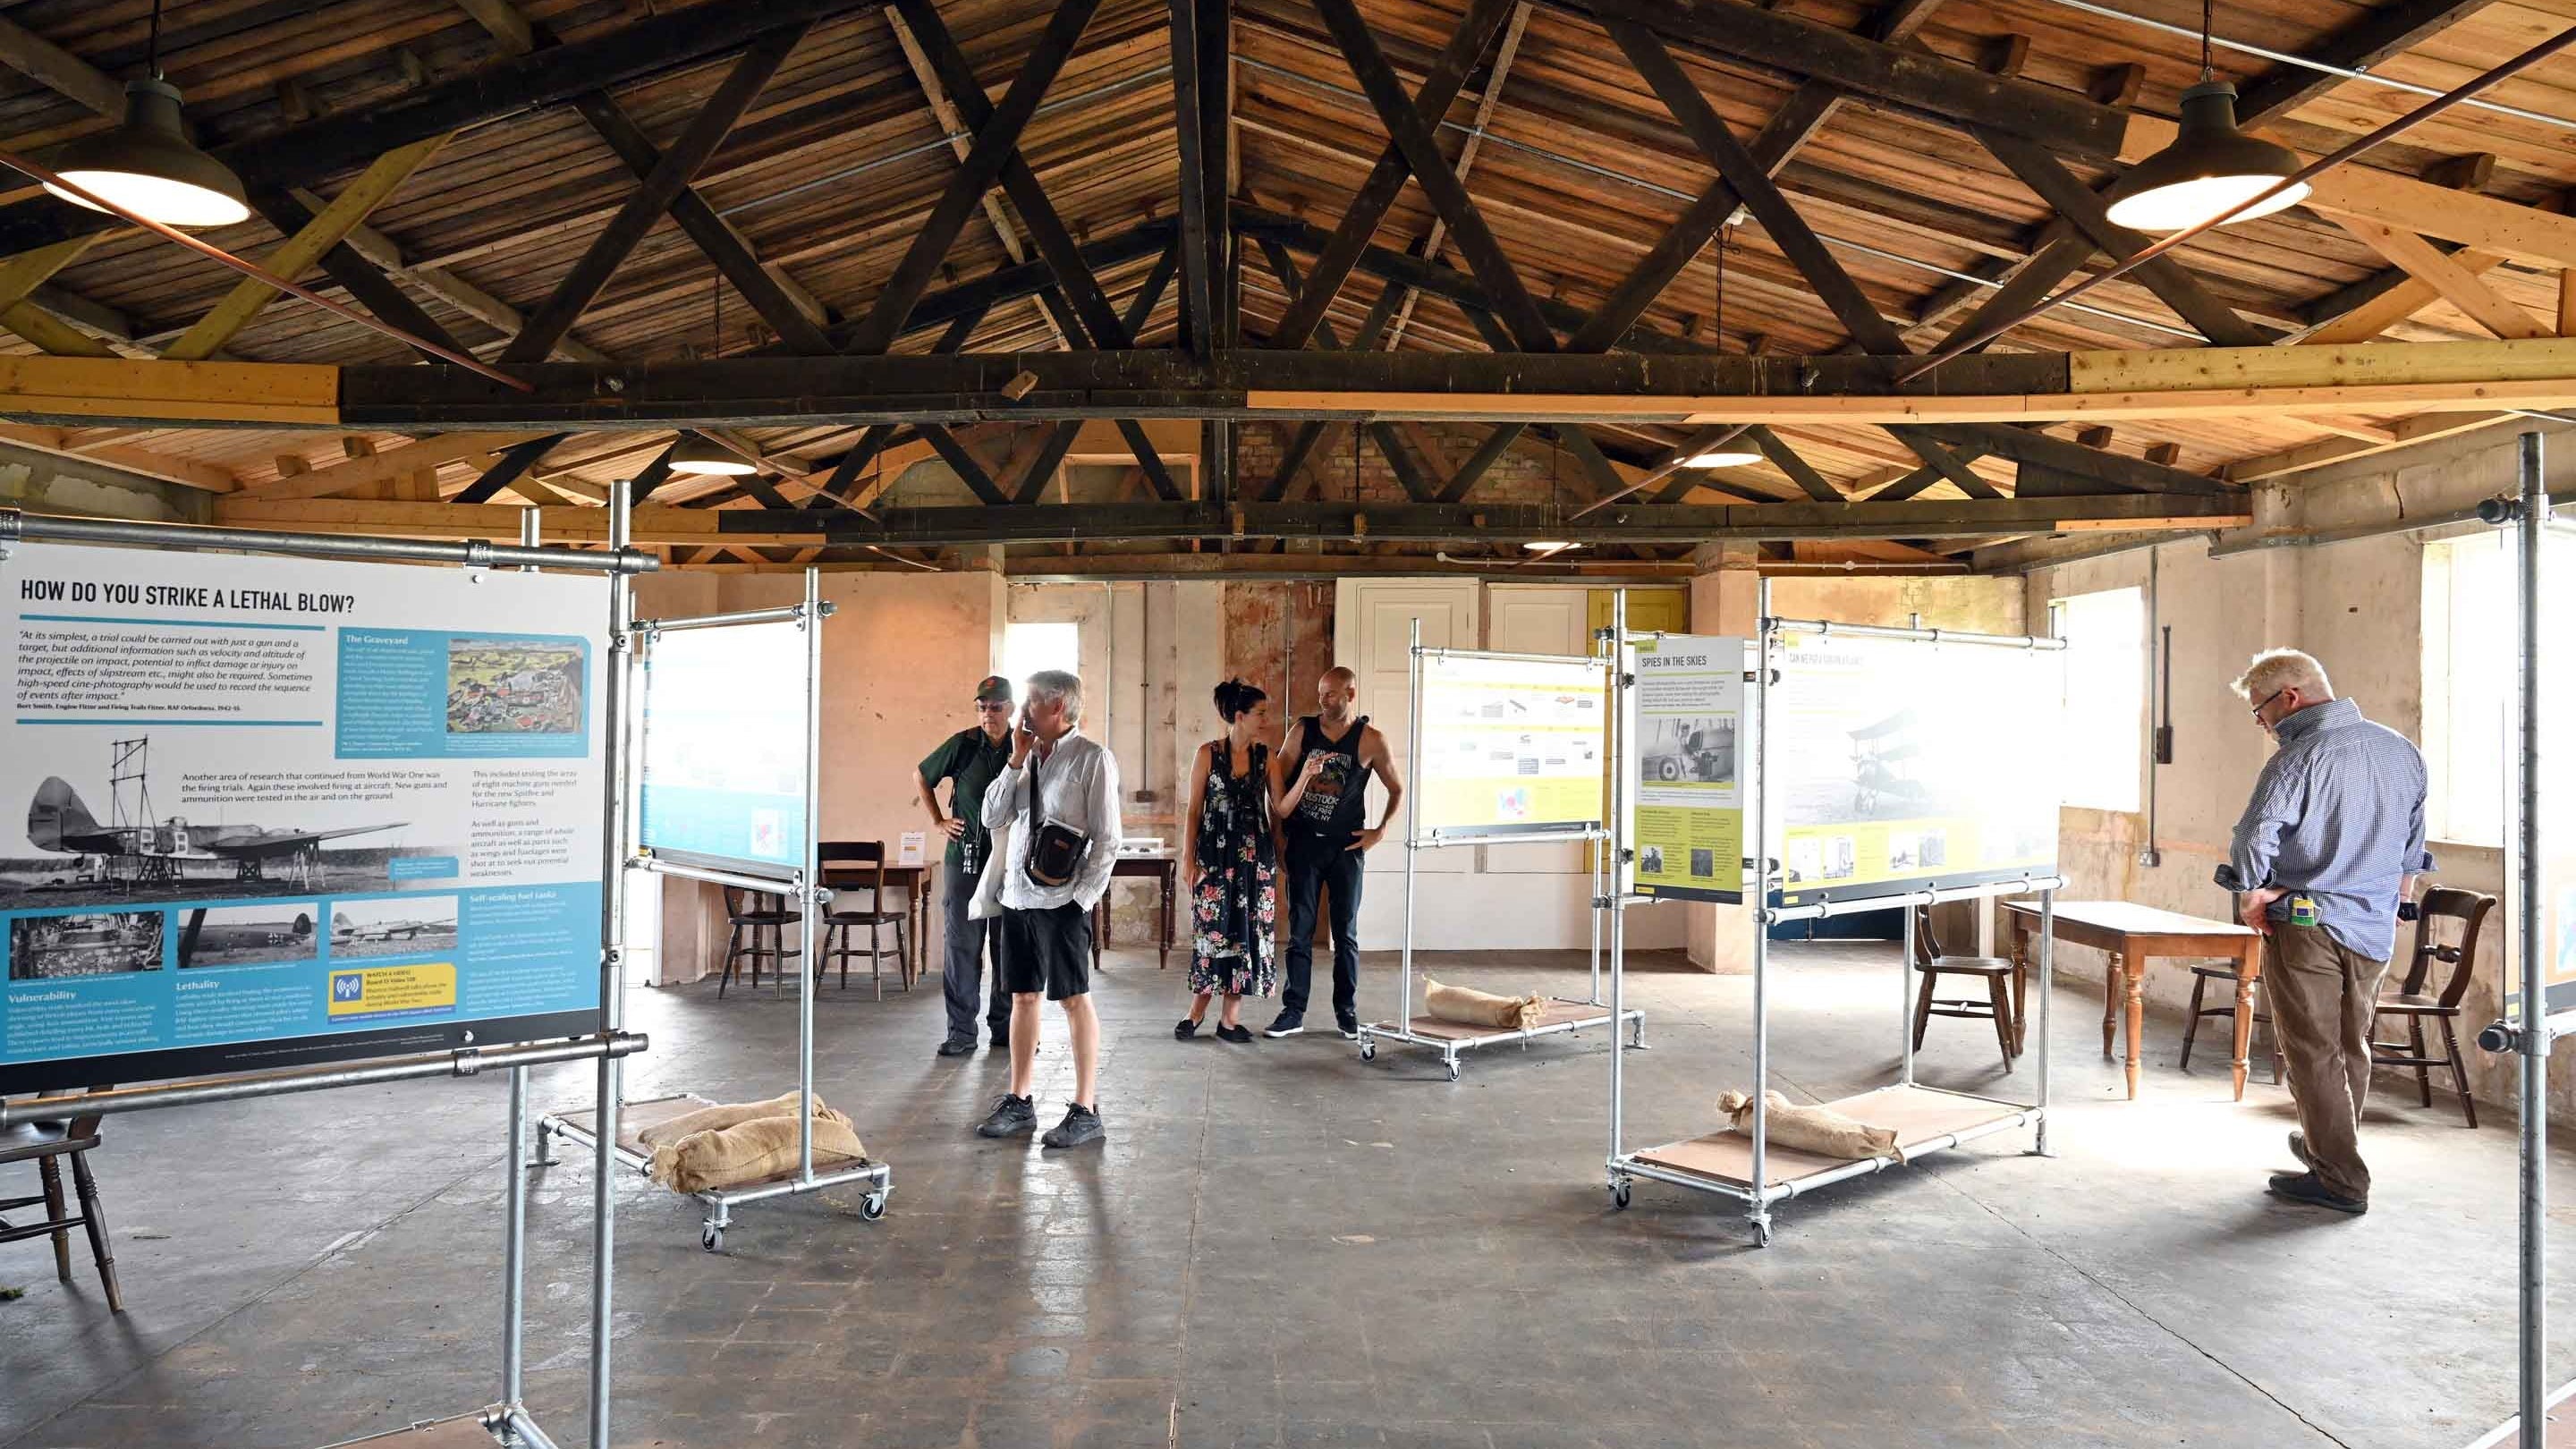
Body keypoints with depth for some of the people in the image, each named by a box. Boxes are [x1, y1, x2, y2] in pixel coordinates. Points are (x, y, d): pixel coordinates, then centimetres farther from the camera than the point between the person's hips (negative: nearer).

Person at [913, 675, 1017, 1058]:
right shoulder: (963, 744, -2)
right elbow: (921, 776, 13)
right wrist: (938, 821, 9)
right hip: (966, 858, -1)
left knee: (1009, 947, 6)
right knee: (962, 946, 0)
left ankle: (1005, 1029, 17)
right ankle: (961, 1032, 6)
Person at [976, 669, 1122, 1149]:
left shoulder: (1092, 759, -8)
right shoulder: (1028, 756, 12)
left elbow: (1107, 840, -10)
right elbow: (993, 818, 8)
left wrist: (1082, 897, -14)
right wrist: (1016, 761, -1)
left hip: (1063, 900, -7)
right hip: (1018, 895, 7)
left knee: (1075, 1000, 0)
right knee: (1023, 997, 13)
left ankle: (1086, 1110, 8)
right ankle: (1018, 1103, 23)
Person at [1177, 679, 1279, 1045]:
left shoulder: (1265, 757, 5)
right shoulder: (1208, 753, -3)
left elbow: (1278, 808, 4)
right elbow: (1194, 809, -2)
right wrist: (1188, 858, -4)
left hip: (1255, 853, 3)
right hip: (1215, 851, -3)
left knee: (1249, 928, 3)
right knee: (1211, 928, 1)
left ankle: (1231, 1017, 11)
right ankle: (1198, 1010, 15)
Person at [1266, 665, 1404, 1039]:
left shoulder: (1371, 741, -6)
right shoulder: (1303, 729, -1)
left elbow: (1397, 788, 5)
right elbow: (1277, 774, 4)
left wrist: (1380, 831, -2)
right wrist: (1281, 815, -9)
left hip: (1346, 846, -1)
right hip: (1304, 842, 1)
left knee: (1346, 933, 6)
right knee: (1300, 931, 4)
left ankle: (1346, 1010, 15)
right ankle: (1293, 1011, 9)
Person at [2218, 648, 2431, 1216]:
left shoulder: (2300, 758, -17)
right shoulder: (2400, 750, 7)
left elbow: (2254, 842, -22)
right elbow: (2413, 844, 17)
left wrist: (2252, 895, -5)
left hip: (2305, 923, -7)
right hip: (2375, 929, 8)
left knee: (2313, 1051, 2)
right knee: (2352, 1046, 19)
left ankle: (2342, 1178, 5)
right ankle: (2326, 1145, 35)